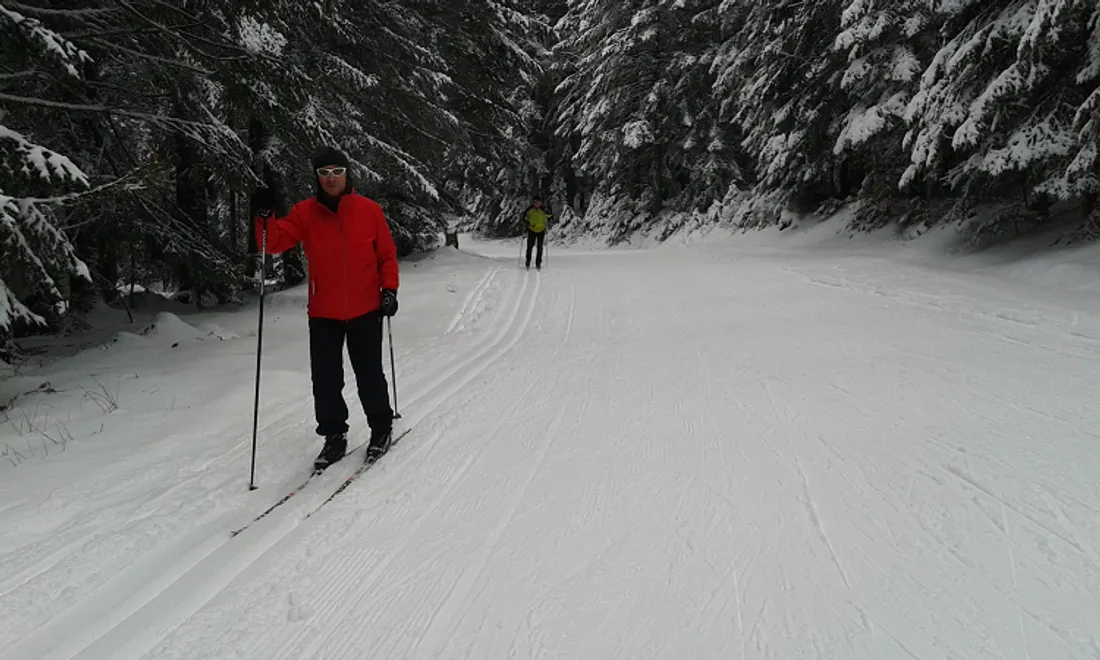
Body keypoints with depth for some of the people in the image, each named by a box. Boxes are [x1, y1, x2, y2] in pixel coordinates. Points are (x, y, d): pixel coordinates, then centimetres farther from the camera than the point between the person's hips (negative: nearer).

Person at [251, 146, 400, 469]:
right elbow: (276, 242, -7)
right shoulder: (305, 212, 0)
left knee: (369, 376, 8)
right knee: (325, 380, 6)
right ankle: (334, 436, 21)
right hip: (323, 313, 2)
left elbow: (387, 253, 3)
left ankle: (381, 428, 27)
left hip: (365, 311, -1)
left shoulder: (369, 210, -3)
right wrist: (265, 217, -24)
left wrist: (389, 289, -7)